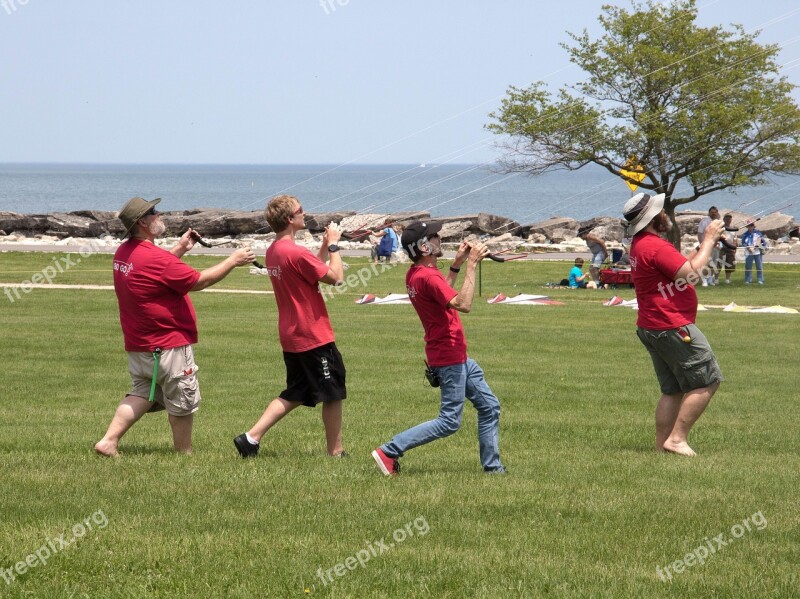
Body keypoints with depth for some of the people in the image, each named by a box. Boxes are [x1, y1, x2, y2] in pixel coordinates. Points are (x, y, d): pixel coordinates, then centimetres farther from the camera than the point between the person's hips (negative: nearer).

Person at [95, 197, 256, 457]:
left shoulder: (123, 253, 5)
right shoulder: (155, 257, -23)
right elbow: (199, 281, -17)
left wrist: (179, 249, 18)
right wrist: (233, 261, -8)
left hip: (137, 345, 9)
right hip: (169, 346, -9)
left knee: (142, 394, 18)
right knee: (182, 401, 7)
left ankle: (109, 441, 6)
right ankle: (185, 454, 18)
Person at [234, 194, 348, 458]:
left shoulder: (273, 251, 8)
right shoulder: (296, 253, -22)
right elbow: (335, 276, -16)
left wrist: (325, 246, 12)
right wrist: (334, 245, -5)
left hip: (292, 337, 9)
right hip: (314, 337, -9)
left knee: (293, 395, 16)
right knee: (333, 393, 6)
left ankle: (251, 437, 5)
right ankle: (336, 452, 14)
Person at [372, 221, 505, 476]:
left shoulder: (414, 274, 8)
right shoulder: (427, 277, -23)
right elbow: (463, 304, -33)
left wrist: (457, 264, 17)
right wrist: (471, 264, -28)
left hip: (458, 358, 10)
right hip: (449, 358, -10)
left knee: (489, 407, 15)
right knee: (449, 422, -7)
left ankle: (492, 467, 19)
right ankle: (389, 452, -5)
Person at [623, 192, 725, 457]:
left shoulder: (640, 245, 14)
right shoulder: (655, 247, -20)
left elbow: (682, 264, 20)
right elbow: (692, 274, -23)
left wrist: (705, 243, 10)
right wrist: (709, 241, -12)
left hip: (651, 330, 10)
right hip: (673, 328, -10)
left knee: (673, 390, 14)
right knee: (708, 381, -3)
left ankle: (661, 444, 11)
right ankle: (677, 438, -6)